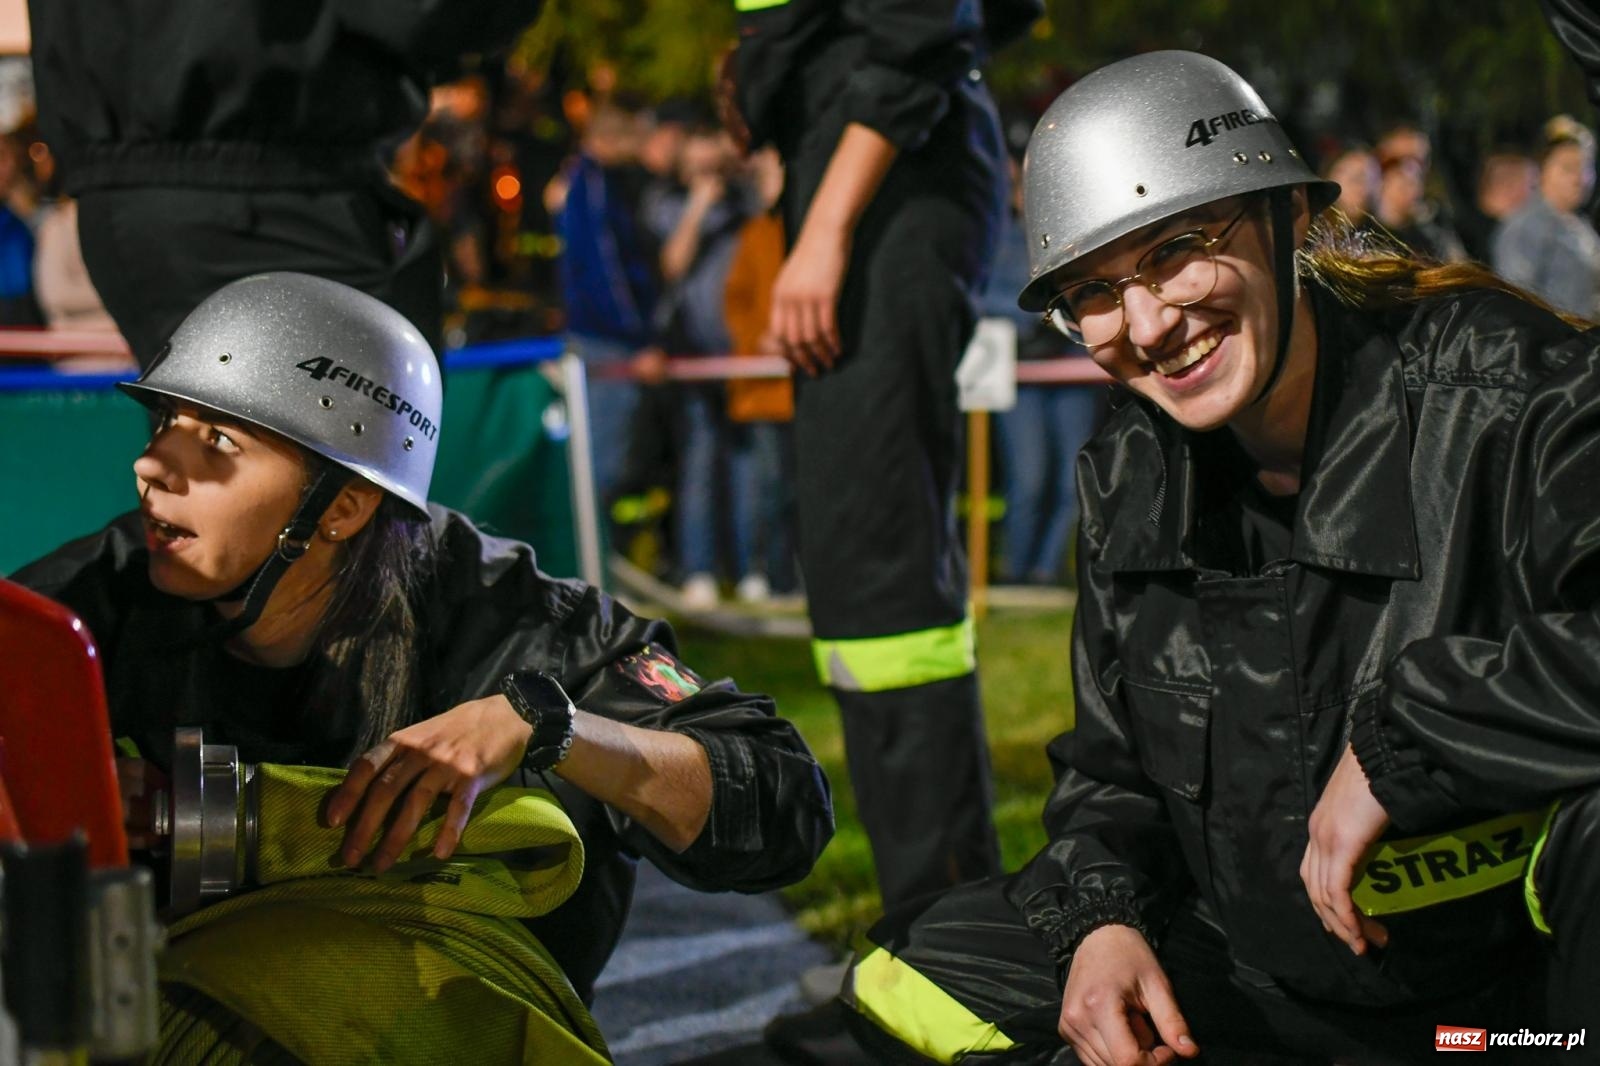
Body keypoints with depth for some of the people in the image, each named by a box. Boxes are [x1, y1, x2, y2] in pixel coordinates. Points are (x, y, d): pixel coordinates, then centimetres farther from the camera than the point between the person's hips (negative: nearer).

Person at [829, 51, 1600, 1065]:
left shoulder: (1511, 389, -19)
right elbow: (1113, 765, 13)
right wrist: (1103, 921, -7)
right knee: (911, 985, 4)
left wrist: (1402, 737, -30)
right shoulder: (1132, 479, 3)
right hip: (1272, 977, 7)